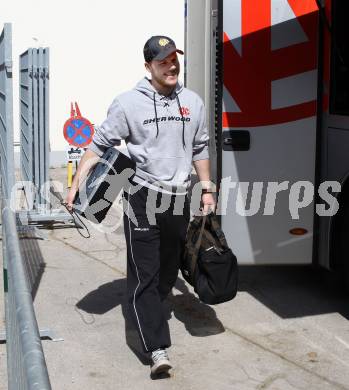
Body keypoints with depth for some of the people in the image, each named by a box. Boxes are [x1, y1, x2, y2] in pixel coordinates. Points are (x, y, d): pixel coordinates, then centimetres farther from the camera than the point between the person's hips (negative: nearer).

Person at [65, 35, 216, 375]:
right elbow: (99, 144, -2)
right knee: (144, 275, -8)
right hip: (142, 199, -5)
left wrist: (206, 189, 17)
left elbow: (200, 149, 20)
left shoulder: (193, 102, 9)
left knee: (169, 269, 15)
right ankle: (157, 349, -8)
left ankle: (147, 314, 37)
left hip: (179, 199, 5)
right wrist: (75, 187, -6)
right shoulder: (129, 102, -5)